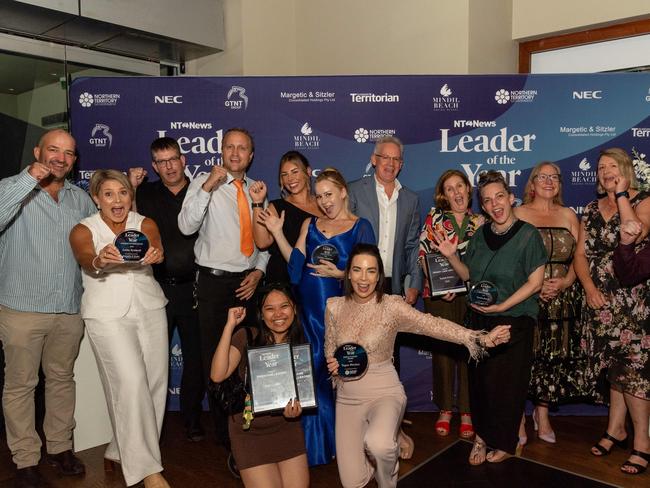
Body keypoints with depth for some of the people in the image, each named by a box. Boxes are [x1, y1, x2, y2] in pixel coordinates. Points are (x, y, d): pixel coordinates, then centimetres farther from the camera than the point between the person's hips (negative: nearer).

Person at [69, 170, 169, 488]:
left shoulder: (145, 224, 5)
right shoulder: (83, 230, 0)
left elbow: (156, 249, -16)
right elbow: (86, 261, -20)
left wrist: (154, 255, -41)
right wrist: (100, 261, -44)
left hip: (150, 309, 3)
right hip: (108, 314, -3)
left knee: (155, 382, 3)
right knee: (131, 382, -13)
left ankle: (121, 452, 24)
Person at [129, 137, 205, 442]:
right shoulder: (146, 194, 11)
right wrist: (131, 189, -8)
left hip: (193, 287, 0)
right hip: (157, 287, 0)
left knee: (196, 355, 6)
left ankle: (192, 420, 21)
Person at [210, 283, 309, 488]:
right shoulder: (246, 338, -12)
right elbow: (217, 375, -25)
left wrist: (295, 409, -18)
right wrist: (229, 326, -26)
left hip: (287, 426, 3)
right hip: (250, 430, -3)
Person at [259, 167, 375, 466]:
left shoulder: (360, 227, 3)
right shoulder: (310, 225, 14)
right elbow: (296, 263, 5)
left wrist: (339, 273, -17)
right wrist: (277, 232, -1)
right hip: (312, 311, 3)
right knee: (315, 372, 8)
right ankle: (317, 444, 24)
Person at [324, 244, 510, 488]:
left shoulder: (391, 306, -12)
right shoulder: (334, 306, -2)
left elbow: (433, 324, -23)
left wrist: (479, 338, -34)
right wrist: (332, 364, -13)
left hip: (384, 392, -3)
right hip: (347, 397, 3)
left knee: (378, 445, -35)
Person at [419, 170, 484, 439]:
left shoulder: (480, 221, 7)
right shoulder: (434, 216, 5)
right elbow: (423, 252, 0)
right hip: (438, 293, 0)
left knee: (468, 349, 4)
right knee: (442, 348, 5)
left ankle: (466, 411, 18)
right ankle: (445, 409, 19)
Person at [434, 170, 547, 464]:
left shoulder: (528, 235, -9)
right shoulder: (480, 235, 5)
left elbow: (535, 282, -12)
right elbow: (469, 275, 11)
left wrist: (502, 306, -20)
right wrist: (451, 255, -6)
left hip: (514, 321, -4)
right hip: (479, 319, 4)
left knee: (507, 383, 5)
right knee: (479, 379, 9)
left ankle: (505, 442, 26)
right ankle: (482, 435, 29)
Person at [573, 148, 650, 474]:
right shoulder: (592, 210, 13)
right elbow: (581, 254, 7)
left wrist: (621, 195, -15)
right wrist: (589, 288, -7)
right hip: (599, 300, 5)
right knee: (613, 365, 11)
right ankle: (616, 430, 23)